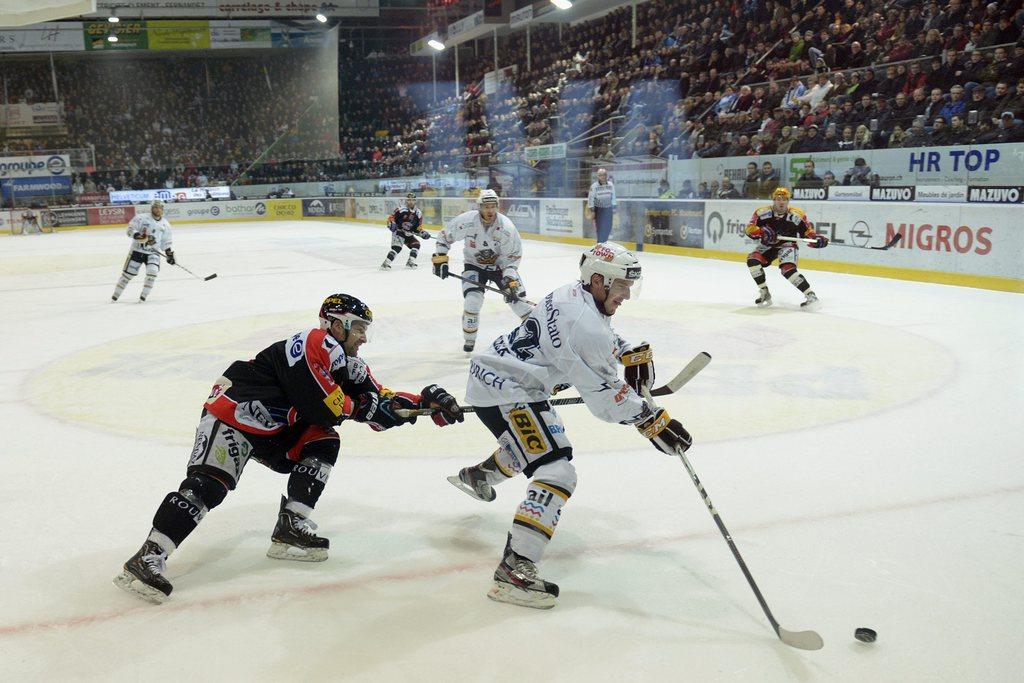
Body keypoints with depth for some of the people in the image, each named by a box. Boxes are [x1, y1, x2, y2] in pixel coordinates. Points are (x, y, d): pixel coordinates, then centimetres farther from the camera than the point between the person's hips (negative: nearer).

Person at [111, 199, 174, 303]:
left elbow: (166, 241, 16)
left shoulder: (165, 224, 8)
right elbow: (130, 229, -11)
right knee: (128, 273, -1)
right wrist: (137, 236, -28)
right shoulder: (142, 218, -7)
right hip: (137, 250, -3)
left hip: (153, 252, 3)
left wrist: (169, 253, 7)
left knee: (152, 271, -20)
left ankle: (143, 295, -5)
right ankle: (115, 295, 15)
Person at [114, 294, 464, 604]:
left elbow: (380, 401, 12)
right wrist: (360, 406, -8)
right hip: (232, 412, -10)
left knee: (324, 443, 0)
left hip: (272, 430, 10)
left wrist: (425, 401, 1)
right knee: (208, 484, -23)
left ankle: (291, 528, -2)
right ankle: (148, 557, -22)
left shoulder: (349, 363, 13)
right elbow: (320, 409, -23)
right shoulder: (314, 345, -17)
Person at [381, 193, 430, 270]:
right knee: (397, 247, -23)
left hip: (409, 234, 7)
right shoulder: (401, 210, -13)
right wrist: (391, 224, -29)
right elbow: (391, 218, -11)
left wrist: (423, 233, -7)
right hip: (398, 232, -6)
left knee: (416, 245, -4)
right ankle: (385, 263, -23)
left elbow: (418, 228, 9)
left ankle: (410, 263, 7)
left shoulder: (418, 213, 3)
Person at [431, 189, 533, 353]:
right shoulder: (466, 221, -24)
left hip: (500, 264, 0)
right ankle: (469, 339, 3)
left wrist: (510, 279, -24)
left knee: (517, 298, -6)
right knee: (473, 300, -19)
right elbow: (444, 236, -8)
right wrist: (440, 259, -13)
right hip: (474, 265, 0)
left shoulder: (506, 227, -24)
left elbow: (513, 256, -15)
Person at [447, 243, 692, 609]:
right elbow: (604, 393, -22)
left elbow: (603, 337, 27)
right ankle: (514, 569, -27)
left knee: (536, 441, 36)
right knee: (556, 471, -20)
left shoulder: (575, 296, 7)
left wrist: (633, 352, 10)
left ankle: (477, 475, 57)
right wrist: (652, 420, -17)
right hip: (504, 391, -11)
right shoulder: (584, 324, -23)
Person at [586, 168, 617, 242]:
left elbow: (613, 196, 7)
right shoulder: (594, 185, -14)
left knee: (608, 226, 7)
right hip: (598, 208, -4)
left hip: (608, 208, 4)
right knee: (600, 227, -5)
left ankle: (604, 241, 24)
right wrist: (592, 210, -12)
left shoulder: (610, 184, -4)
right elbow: (591, 198, -11)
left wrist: (614, 207, 9)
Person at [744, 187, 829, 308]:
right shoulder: (763, 212, -13)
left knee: (788, 269, -27)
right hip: (768, 245, 3)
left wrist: (816, 238, -28)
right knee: (752, 260, -19)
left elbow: (807, 231, -7)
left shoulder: (796, 215, -14)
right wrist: (762, 231, -37)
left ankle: (810, 295, -21)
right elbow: (750, 229, -17)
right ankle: (765, 294, -7)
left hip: (788, 245, -3)